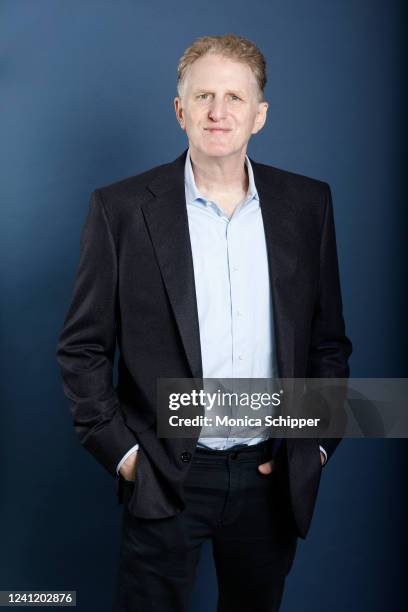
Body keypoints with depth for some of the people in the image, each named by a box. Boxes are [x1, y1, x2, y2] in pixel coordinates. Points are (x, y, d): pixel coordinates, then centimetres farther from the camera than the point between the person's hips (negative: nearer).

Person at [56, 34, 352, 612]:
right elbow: (82, 347, -3)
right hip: (163, 479, -2)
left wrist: (319, 440, 1)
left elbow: (328, 338, 7)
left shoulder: (307, 204, 1)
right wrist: (121, 451, -8)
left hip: (274, 477, 3)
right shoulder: (122, 208, -7)